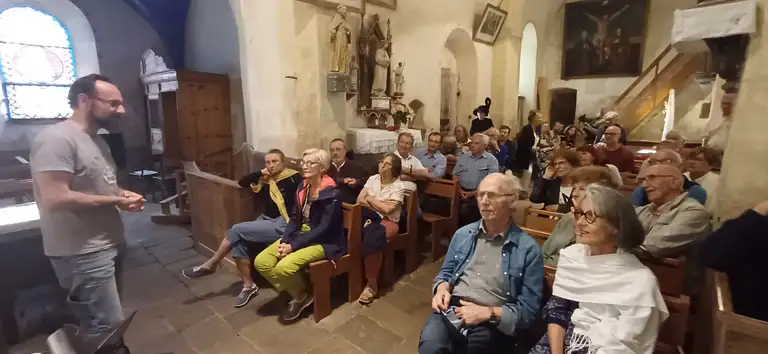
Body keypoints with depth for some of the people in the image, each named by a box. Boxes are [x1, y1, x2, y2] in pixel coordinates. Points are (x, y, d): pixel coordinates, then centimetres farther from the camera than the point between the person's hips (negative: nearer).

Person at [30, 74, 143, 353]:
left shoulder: (96, 139, 12)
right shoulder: (56, 139, -19)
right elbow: (56, 199, -26)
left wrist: (122, 193, 2)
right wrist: (115, 201, -17)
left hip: (109, 243, 9)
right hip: (82, 253, -9)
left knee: (106, 321, 22)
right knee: (107, 328, -2)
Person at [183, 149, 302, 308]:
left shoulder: (293, 178, -8)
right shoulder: (266, 179, 13)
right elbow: (242, 183, 13)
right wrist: (260, 173, 1)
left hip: (282, 224, -7)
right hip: (266, 219, 7)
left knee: (237, 230, -16)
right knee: (239, 243, -17)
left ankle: (210, 265, 6)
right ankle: (248, 286, -4)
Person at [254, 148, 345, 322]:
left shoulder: (331, 194, -18)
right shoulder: (303, 187, 5)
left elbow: (323, 229, -21)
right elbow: (295, 218, 8)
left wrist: (293, 246, -22)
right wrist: (284, 241, -9)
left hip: (323, 241, -8)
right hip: (300, 235, 8)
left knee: (283, 267, -28)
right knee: (261, 262, -8)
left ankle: (302, 296, 5)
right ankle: (296, 293, 9)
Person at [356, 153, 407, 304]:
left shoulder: (398, 186, -3)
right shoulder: (373, 179, 11)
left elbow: (387, 209, -14)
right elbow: (359, 200, 2)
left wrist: (370, 199, -2)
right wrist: (379, 205, -9)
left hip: (387, 221, -4)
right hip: (370, 217, 4)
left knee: (372, 238, -36)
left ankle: (372, 283, -21)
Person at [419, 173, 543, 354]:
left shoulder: (528, 249, -2)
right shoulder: (463, 234, 10)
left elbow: (528, 309, -2)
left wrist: (487, 313, -14)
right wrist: (442, 288, 0)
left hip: (492, 323, -1)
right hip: (451, 310, 1)